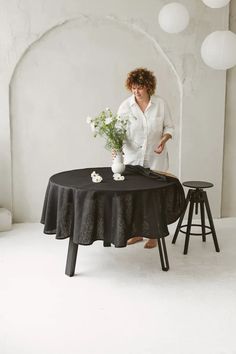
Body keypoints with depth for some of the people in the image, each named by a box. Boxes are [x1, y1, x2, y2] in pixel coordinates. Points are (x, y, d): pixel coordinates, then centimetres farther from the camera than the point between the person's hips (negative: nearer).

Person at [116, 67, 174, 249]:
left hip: (155, 158, -1)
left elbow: (169, 127, 4)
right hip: (133, 157, 1)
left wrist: (164, 140, -16)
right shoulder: (125, 106, -4)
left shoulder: (160, 103, -4)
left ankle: (153, 235, 15)